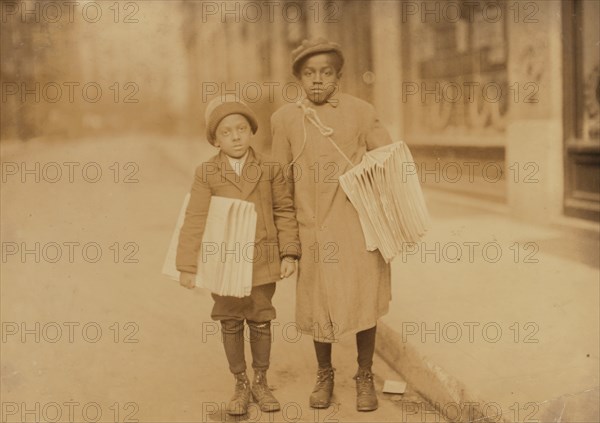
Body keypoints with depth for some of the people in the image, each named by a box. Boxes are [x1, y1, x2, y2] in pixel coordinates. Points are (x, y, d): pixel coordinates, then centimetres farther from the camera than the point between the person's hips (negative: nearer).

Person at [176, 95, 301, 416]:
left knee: (261, 321, 12)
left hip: (262, 261, 1)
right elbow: (194, 221, -7)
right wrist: (187, 265, -9)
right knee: (231, 324, 10)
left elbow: (284, 211, 3)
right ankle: (241, 385, 27)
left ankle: (261, 382, 30)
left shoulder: (269, 169, -1)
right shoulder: (206, 174, -5)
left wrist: (289, 253, -2)